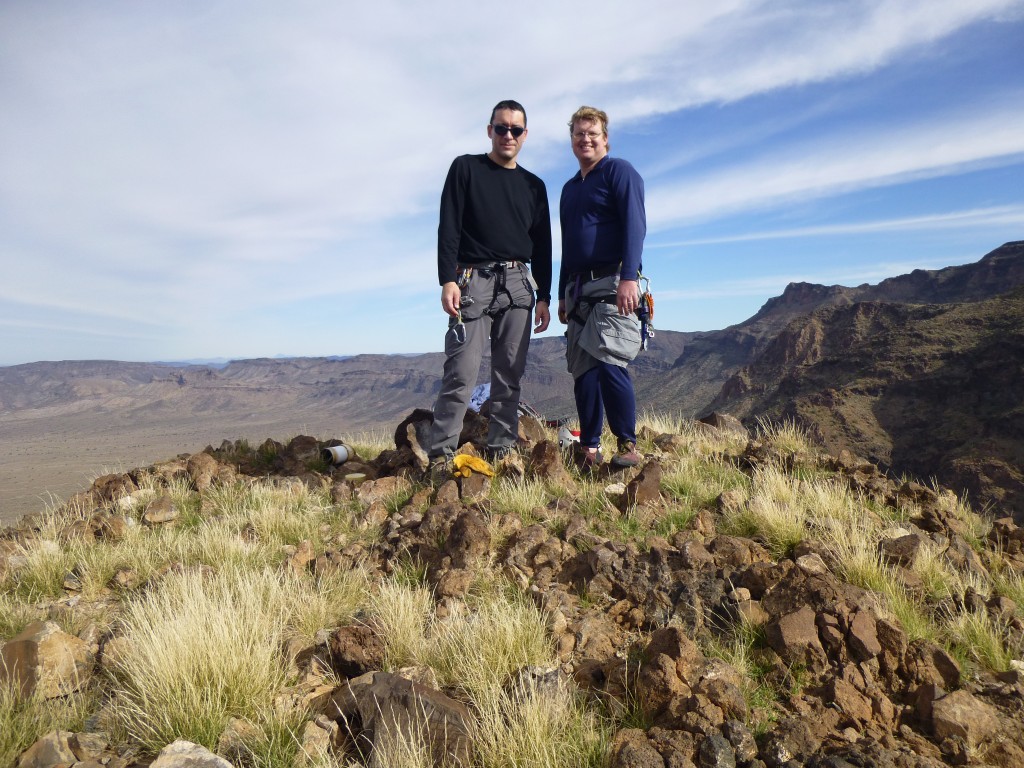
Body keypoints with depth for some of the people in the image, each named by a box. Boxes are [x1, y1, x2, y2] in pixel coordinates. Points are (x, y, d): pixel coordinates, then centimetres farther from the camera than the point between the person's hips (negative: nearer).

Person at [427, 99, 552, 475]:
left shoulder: (534, 185, 18)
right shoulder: (465, 168, 8)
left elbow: (542, 246, 17)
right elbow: (448, 228, -2)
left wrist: (543, 296, 10)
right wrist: (447, 280, -13)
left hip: (517, 284, 4)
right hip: (473, 280, -4)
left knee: (509, 375, 1)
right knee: (461, 372, -12)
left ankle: (501, 451, 6)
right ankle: (440, 455, -8)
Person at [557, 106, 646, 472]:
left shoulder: (619, 171, 2)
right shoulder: (569, 188, 24)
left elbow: (635, 225, -10)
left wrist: (629, 277, -22)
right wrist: (563, 295, 22)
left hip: (613, 283, -7)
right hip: (579, 288, 7)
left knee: (608, 363, -18)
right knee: (583, 370, 3)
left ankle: (628, 444, -4)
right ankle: (589, 449, 10)